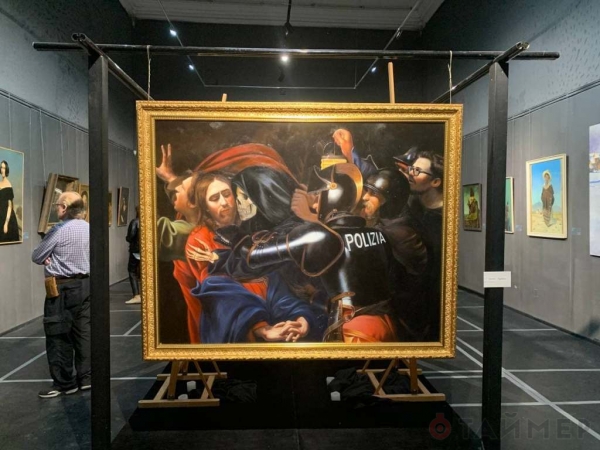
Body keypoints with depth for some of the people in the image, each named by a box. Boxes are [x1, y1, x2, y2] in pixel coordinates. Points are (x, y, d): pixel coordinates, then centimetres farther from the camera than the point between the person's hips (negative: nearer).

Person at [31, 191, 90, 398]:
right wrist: (55, 258, 5)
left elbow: (36, 257, -6)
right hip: (84, 284, 7)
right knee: (83, 331, 12)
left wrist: (48, 259, 12)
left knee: (59, 335, 3)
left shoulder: (59, 230, -14)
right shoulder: (87, 228, 6)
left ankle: (64, 383, 10)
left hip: (62, 288, -7)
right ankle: (85, 377, 19)